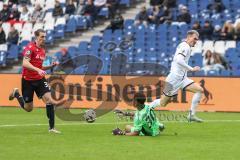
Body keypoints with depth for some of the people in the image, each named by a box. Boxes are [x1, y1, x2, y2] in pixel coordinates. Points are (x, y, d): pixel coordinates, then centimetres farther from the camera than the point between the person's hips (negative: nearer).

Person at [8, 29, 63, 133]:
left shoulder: (42, 50, 10)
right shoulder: (30, 48, -14)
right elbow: (25, 63, -25)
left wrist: (51, 66, 4)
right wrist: (38, 70, -36)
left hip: (39, 79, 6)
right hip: (28, 80, -6)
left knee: (49, 99, -15)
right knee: (28, 108, 5)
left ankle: (51, 127, -11)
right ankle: (16, 94, 36)